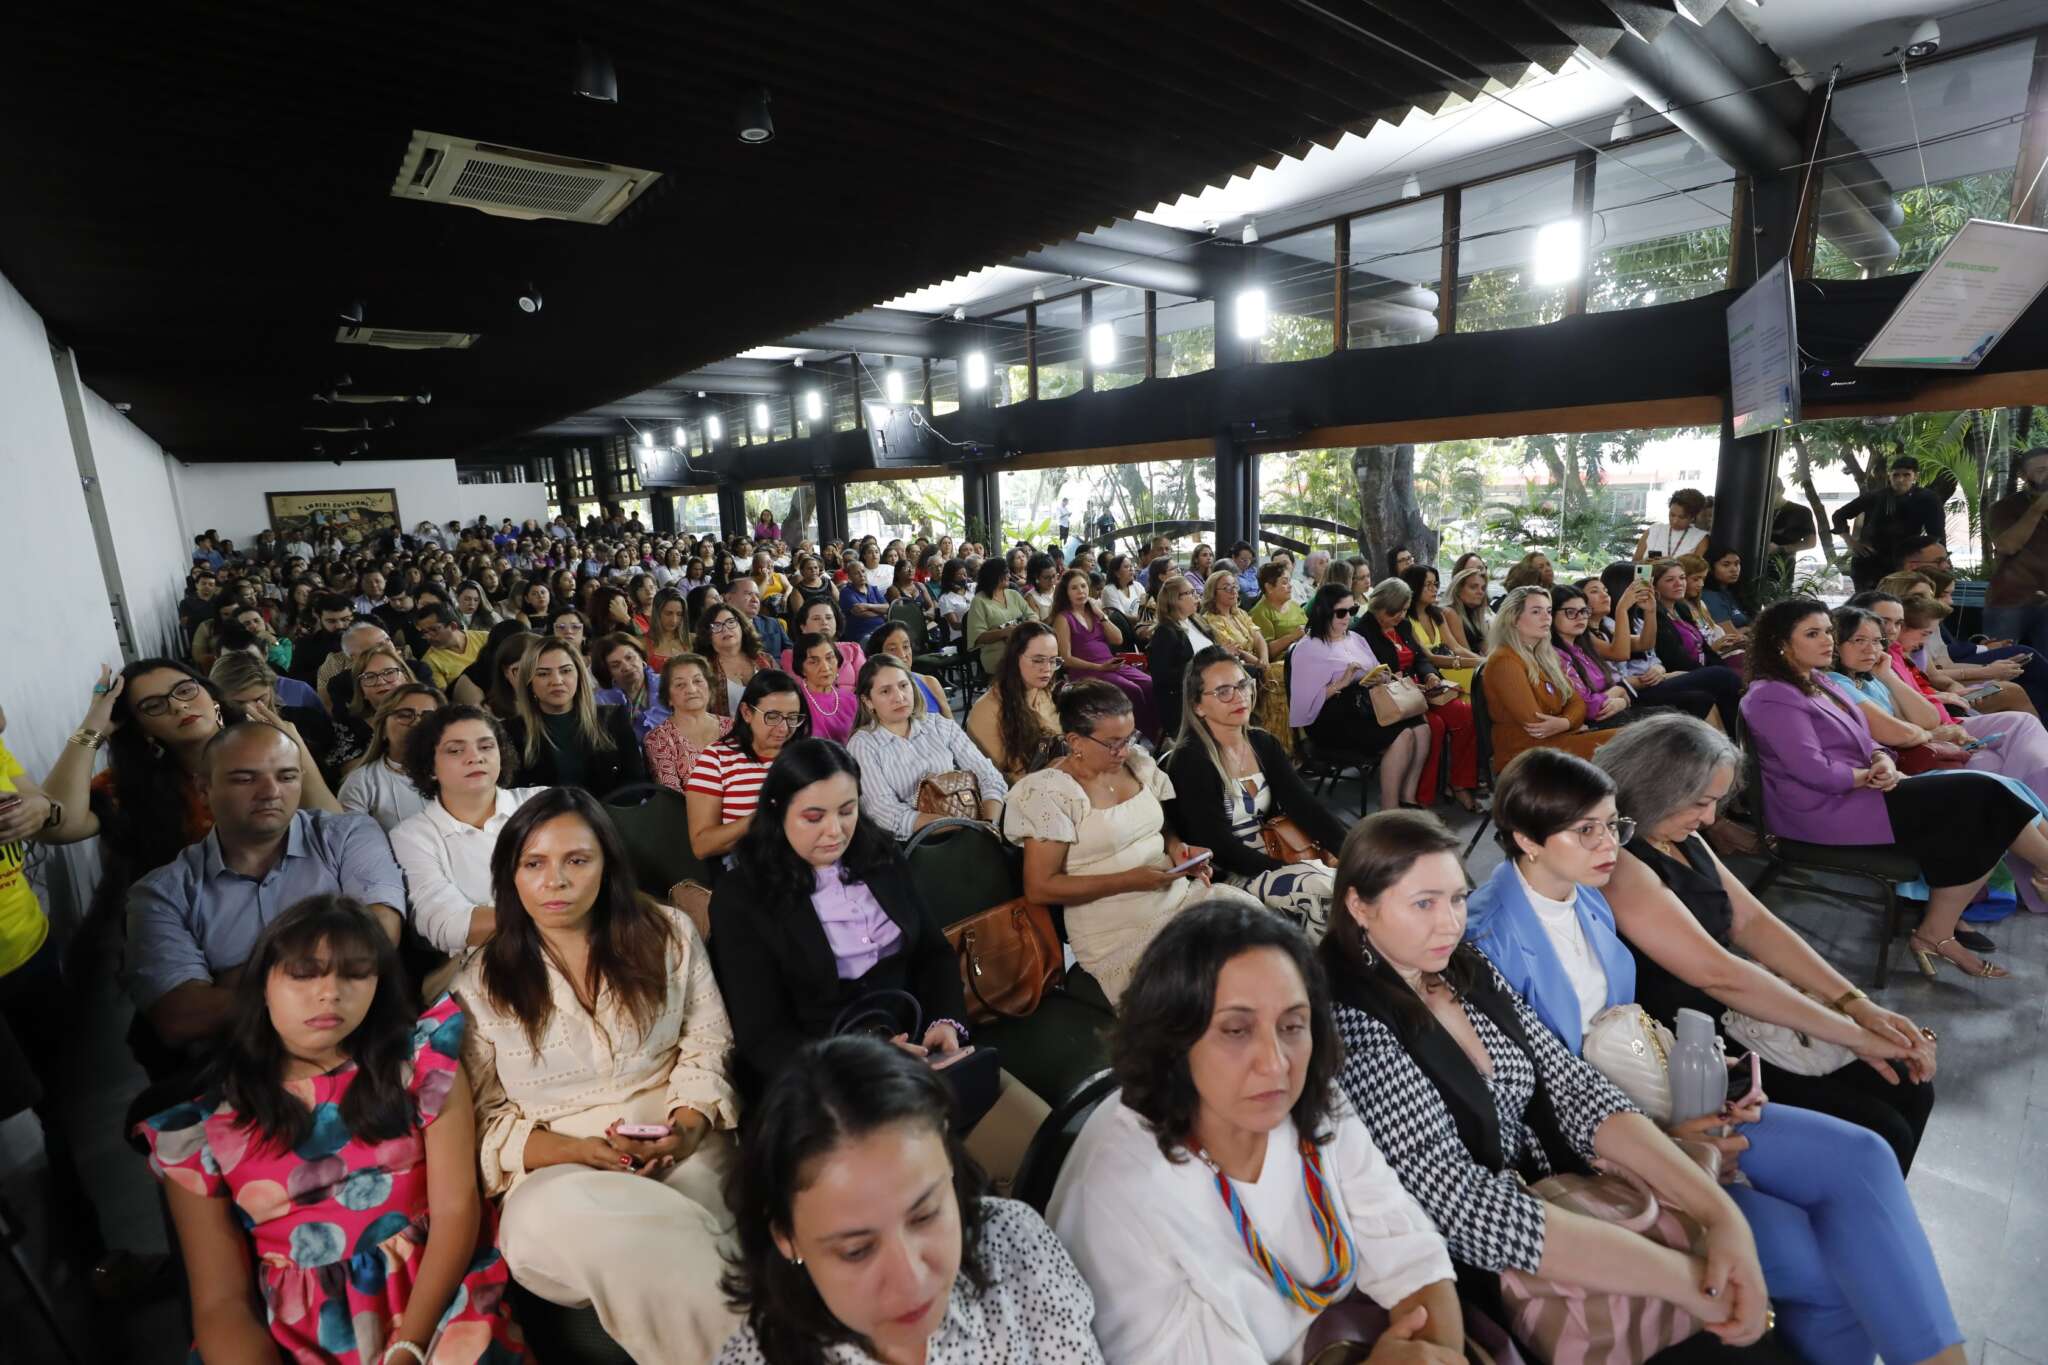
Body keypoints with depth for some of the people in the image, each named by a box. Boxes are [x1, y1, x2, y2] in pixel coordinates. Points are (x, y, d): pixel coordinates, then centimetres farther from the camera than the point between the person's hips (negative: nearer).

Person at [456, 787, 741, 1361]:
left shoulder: (669, 933, 5)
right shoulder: (480, 984, 5)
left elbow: (708, 1047, 5)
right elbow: (484, 1118, 3)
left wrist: (688, 1128, -15)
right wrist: (576, 1153, -14)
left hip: (680, 1156, 0)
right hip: (559, 1174, 1)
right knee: (553, 1218, -34)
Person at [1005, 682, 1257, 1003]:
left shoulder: (1138, 762, 8)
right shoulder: (1050, 792, -12)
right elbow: (1039, 888, -13)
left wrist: (1177, 848, -1)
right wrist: (1128, 881, -17)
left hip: (1180, 895, 7)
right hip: (1116, 928, -6)